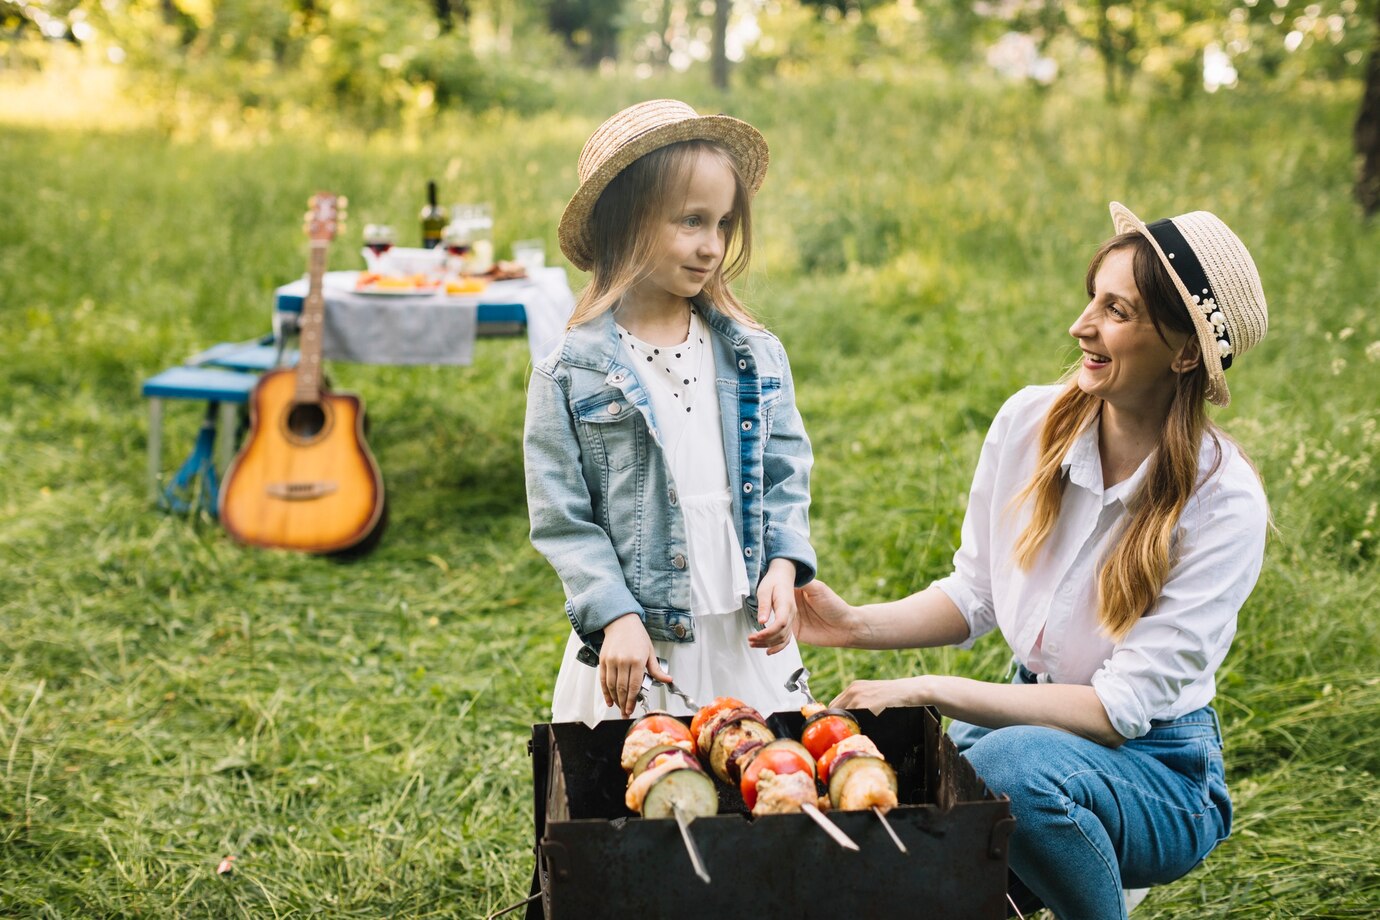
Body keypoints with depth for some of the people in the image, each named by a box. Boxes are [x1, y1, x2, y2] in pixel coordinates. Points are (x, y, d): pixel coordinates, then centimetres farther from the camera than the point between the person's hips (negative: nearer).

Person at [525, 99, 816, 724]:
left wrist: (782, 568, -9)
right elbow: (561, 520, -6)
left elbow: (785, 479, 8)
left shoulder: (757, 357, 5)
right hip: (636, 649, -3)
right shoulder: (571, 373, -5)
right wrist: (616, 618, -16)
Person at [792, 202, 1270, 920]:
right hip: (1027, 717, 5)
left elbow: (1120, 708, -20)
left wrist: (932, 690, -25)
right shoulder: (1030, 422, -5)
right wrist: (857, 625, -8)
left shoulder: (1224, 502, -19)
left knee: (1014, 762, -36)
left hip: (1157, 764, -4)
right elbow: (975, 594, 9)